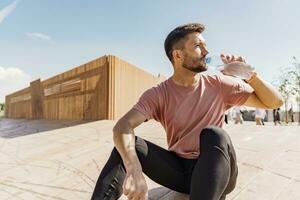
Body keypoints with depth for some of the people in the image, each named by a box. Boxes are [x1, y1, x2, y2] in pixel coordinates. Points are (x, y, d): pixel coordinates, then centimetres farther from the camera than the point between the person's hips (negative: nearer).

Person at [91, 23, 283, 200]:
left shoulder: (218, 85, -3)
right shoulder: (158, 94, -9)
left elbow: (274, 102, 3)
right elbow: (122, 127, -25)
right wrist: (134, 169, -43)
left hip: (217, 173, 1)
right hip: (179, 170, 0)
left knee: (214, 135, -34)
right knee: (128, 145, -21)